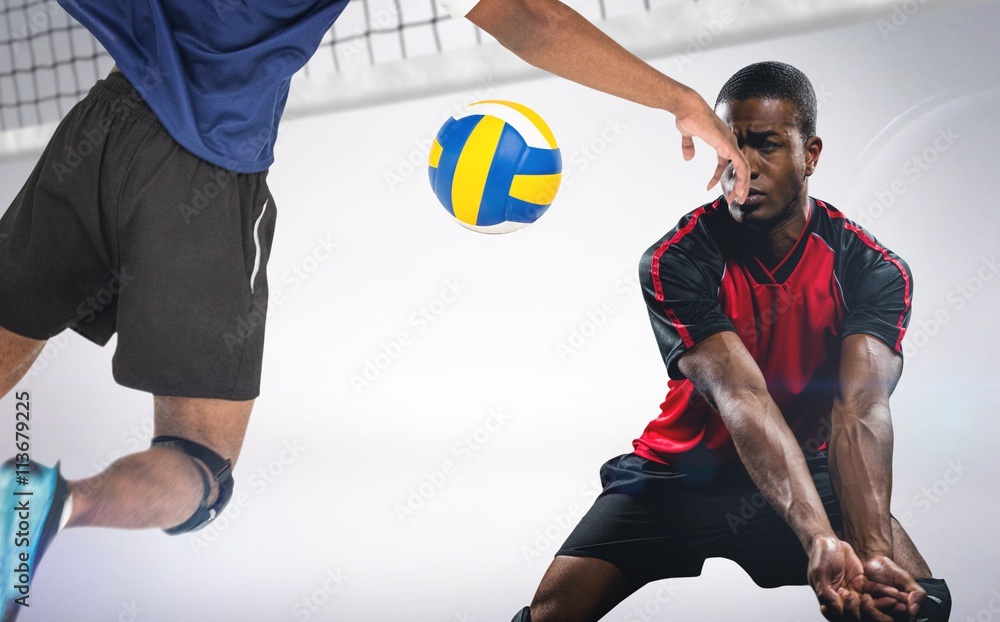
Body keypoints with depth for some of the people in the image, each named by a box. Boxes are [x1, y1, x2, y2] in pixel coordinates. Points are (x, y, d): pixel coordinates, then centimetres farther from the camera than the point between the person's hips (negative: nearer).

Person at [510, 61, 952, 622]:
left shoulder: (876, 270, -12)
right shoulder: (673, 263, -18)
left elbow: (859, 408, -27)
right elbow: (742, 399, -31)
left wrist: (872, 550, -45)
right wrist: (818, 539, -44)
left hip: (808, 473, 1)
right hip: (677, 476, 0)